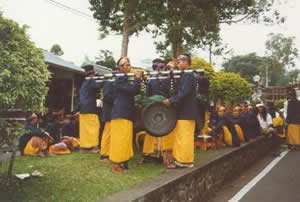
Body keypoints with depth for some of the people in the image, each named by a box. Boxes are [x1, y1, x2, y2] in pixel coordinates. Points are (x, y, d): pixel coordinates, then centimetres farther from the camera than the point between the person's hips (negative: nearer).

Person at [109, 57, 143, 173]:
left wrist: (138, 79, 8)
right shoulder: (120, 79, -12)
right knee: (120, 139, -5)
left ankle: (121, 162, 23)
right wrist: (138, 78, -13)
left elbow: (133, 92, 17)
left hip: (125, 114, 10)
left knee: (124, 140, 14)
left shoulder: (124, 79, 19)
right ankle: (116, 165, 3)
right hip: (121, 114, -10)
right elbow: (132, 90, -24)